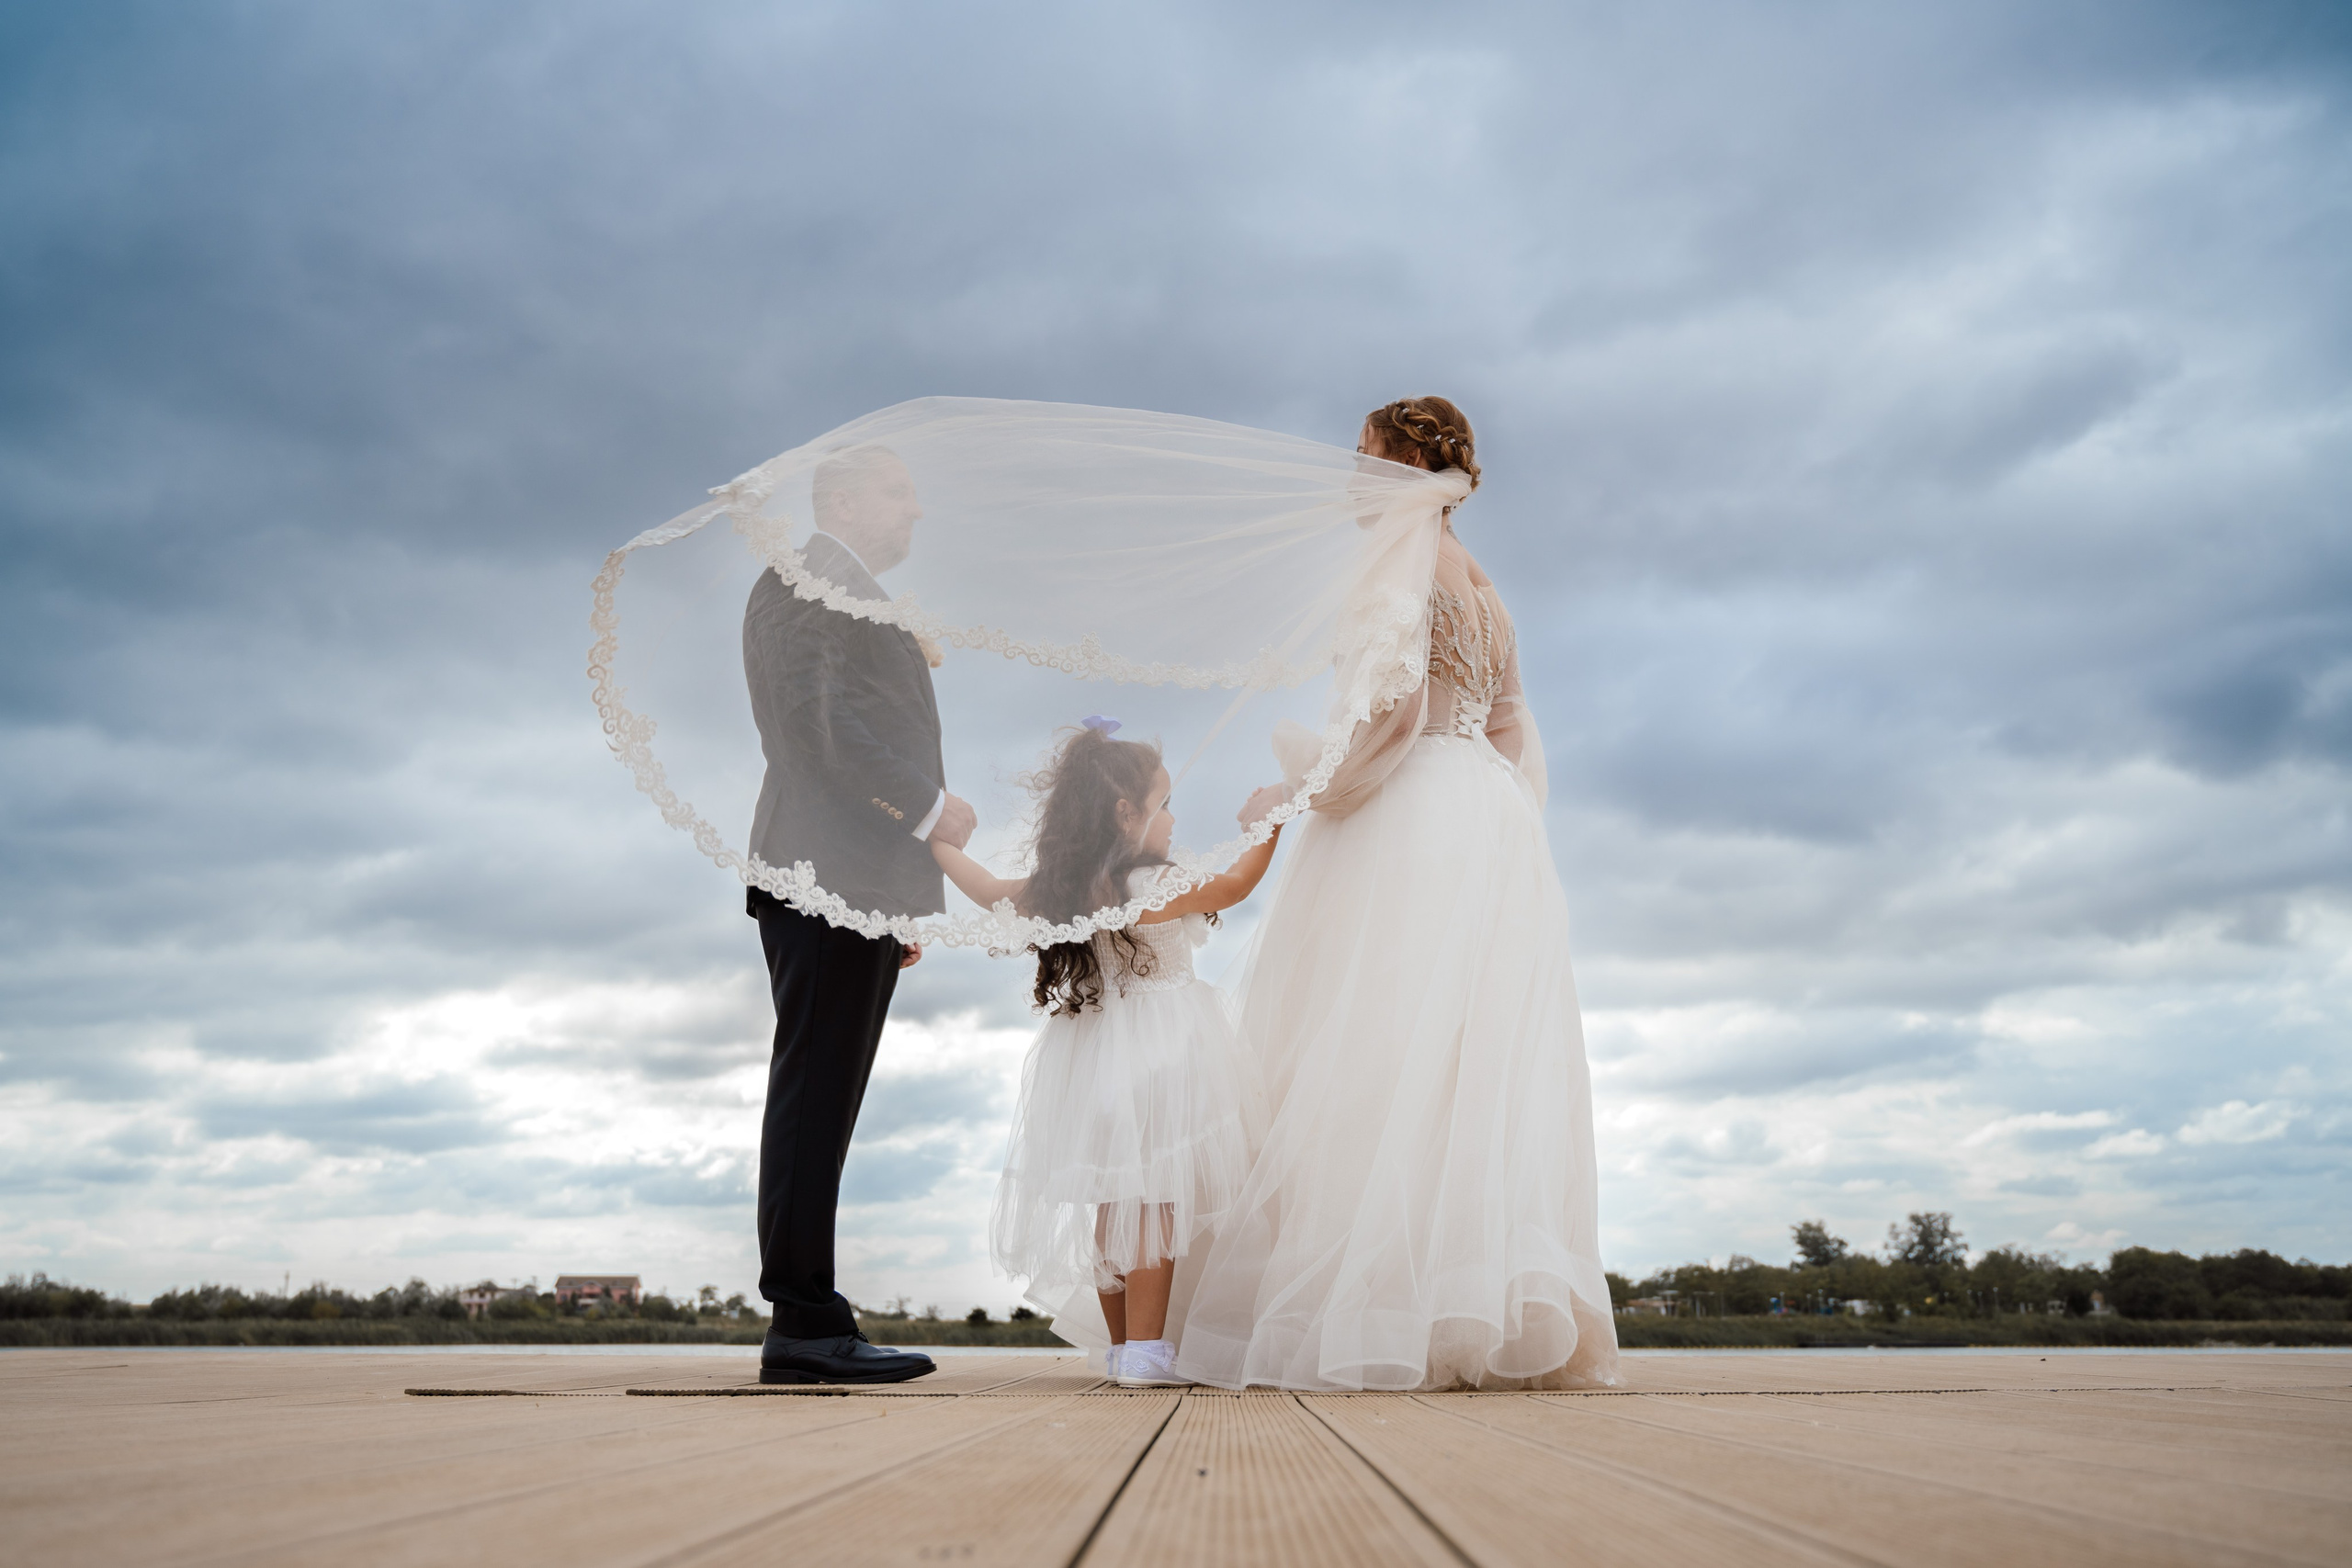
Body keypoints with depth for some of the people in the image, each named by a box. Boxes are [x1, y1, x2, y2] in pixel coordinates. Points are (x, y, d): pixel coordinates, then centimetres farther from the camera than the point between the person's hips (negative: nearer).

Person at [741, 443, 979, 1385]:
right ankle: (808, 1324, -9)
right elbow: (813, 714, -15)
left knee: (824, 1103, 6)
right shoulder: (804, 579, 0)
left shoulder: (863, 603, 30)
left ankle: (807, 1333, 8)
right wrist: (929, 805, -15)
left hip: (864, 884, 10)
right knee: (815, 1095, -10)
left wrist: (901, 904, 21)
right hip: (828, 875, -10)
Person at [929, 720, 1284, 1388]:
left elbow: (990, 891, 16)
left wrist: (938, 841, 29)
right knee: (1154, 1203, -5)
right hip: (1160, 1056, -7)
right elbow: (1235, 884, -3)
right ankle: (1145, 1349, -4)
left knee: (1112, 1204, 14)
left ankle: (1122, 1344, 24)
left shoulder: (1052, 892, 2)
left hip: (1090, 1057, 7)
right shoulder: (1157, 888, -16)